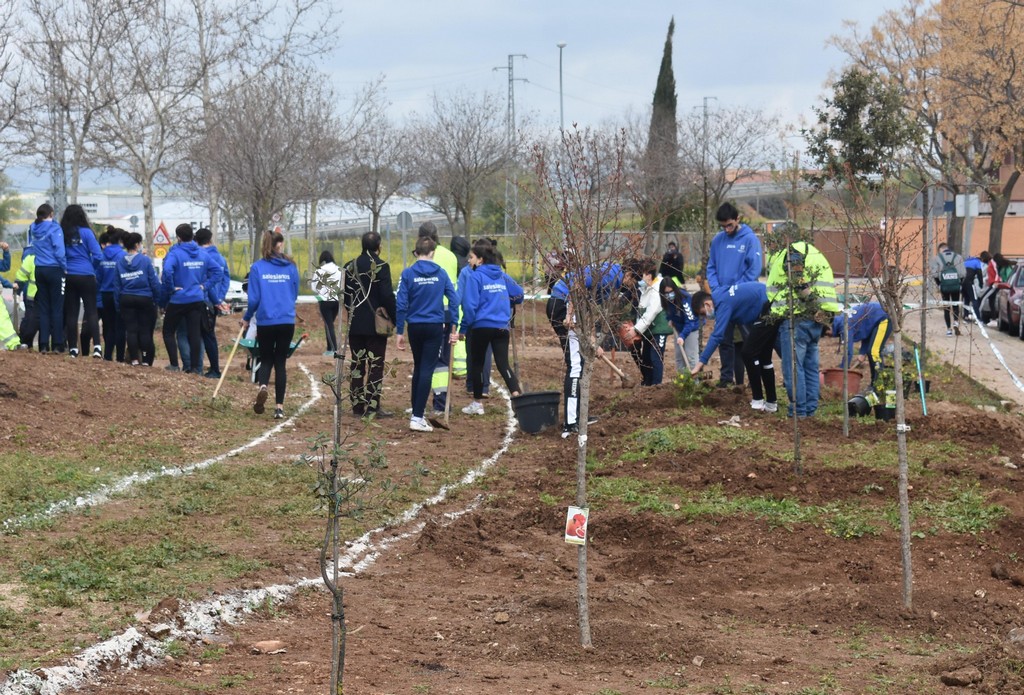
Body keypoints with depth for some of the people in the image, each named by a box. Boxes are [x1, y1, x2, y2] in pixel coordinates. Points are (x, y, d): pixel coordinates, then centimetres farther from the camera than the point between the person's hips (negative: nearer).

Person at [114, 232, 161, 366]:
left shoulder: (119, 262, 2)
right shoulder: (145, 260, -9)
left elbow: (117, 286, 5)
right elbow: (154, 282, -10)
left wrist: (118, 305, 11)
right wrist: (158, 299, 1)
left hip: (126, 300, 2)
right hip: (145, 299, -2)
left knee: (131, 330, 4)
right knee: (145, 330, 4)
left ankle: (134, 359, -1)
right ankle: (146, 360, 3)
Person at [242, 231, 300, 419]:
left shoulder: (257, 268, -5)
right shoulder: (291, 267, 0)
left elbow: (254, 298, -5)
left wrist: (246, 318, 11)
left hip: (265, 321, -1)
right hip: (287, 321, 1)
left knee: (266, 359, 15)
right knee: (280, 361, 9)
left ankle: (262, 386, -15)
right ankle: (279, 407, 4)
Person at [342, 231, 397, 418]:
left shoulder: (350, 266, 5)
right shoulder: (381, 266, -11)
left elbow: (345, 294, 9)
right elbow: (388, 295, -15)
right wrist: (395, 317, -5)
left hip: (355, 324, 5)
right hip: (377, 324, -5)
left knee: (357, 364, 10)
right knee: (375, 364, -1)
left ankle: (358, 405, 11)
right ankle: (373, 406, -4)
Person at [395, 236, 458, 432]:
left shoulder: (408, 273, -4)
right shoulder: (441, 273, -1)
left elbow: (401, 304, -6)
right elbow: (454, 300, -3)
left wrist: (399, 331, -1)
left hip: (415, 327, 1)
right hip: (435, 327, -1)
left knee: (418, 368, 19)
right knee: (427, 370, -3)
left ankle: (416, 412, 24)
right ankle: (417, 417, -11)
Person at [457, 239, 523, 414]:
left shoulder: (475, 276, -10)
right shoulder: (502, 276, 7)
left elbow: (469, 305, -15)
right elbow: (519, 294, 13)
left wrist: (463, 328, -7)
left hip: (481, 326, -4)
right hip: (502, 326, 4)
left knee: (477, 363, 12)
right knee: (503, 364, 1)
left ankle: (477, 403, 21)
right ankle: (517, 396, -19)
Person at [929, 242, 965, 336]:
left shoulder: (937, 258, -1)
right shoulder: (958, 257, 4)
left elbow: (934, 273, -6)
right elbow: (963, 273, -2)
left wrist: (938, 284, 5)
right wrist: (961, 283, 10)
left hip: (944, 286, -1)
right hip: (956, 286, 1)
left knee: (946, 307, 9)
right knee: (956, 305, 16)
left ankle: (949, 329, 7)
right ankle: (956, 322, -8)